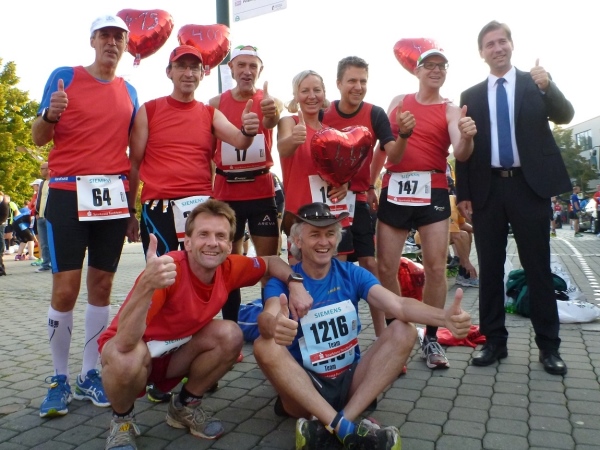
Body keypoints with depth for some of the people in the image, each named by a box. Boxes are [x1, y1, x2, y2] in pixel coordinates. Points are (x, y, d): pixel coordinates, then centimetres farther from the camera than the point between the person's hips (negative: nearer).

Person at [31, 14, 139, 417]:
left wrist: (132, 204, 11)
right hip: (69, 194, -3)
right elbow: (39, 138, 4)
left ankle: (90, 375, 18)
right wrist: (50, 114, -19)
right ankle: (60, 379, 11)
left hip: (113, 197, 3)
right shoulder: (64, 77, 3)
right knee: (66, 289, -4)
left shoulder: (129, 92, 13)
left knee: (102, 287, 6)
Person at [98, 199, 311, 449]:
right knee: (128, 359, -37)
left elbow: (271, 262, 5)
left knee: (231, 335, -16)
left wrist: (295, 283, -15)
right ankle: (122, 420, -2)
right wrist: (147, 285, -56)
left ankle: (185, 406, 8)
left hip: (174, 352, 5)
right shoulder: (169, 270, -34)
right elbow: (125, 343, -41)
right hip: (131, 350, -5)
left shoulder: (229, 268, -16)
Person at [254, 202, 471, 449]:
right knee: (265, 347, -29)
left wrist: (444, 317, -38)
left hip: (351, 380, 3)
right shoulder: (282, 282, -8)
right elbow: (267, 316, -31)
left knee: (404, 331, -18)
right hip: (305, 388, -2)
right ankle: (345, 428, -32)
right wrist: (274, 325, -57)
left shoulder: (352, 273, -2)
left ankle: (330, 426, -26)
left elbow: (398, 304, -18)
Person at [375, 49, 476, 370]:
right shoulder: (398, 101, 14)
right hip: (394, 189, 2)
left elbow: (460, 153, -10)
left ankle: (431, 339, 11)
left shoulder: (450, 111, 5)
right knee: (386, 267, 2)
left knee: (436, 267, -3)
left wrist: (468, 137, -32)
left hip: (432, 190, -2)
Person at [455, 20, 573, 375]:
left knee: (538, 267, 4)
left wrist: (548, 87, -22)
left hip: (528, 186, -1)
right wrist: (463, 194, 1)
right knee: (490, 269, 5)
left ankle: (549, 346, 14)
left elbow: (565, 116, -3)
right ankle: (494, 341, 16)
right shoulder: (471, 96, 10)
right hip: (487, 189, 2)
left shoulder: (537, 82, 8)